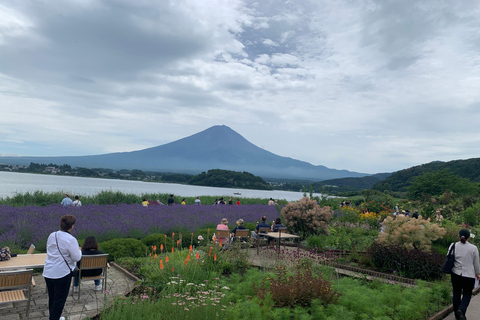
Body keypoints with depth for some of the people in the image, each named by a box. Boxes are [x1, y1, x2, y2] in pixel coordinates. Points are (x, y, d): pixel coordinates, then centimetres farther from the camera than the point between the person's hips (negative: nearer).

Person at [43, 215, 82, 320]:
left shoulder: (51, 235, 2)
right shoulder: (71, 240, -19)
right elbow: (76, 258, -15)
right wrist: (79, 250, 3)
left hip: (48, 272, 7)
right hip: (62, 273, -7)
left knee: (52, 297, 20)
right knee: (60, 298, 5)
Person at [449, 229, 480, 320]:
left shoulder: (453, 246, -4)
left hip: (456, 274, 2)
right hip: (469, 275, -2)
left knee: (456, 293, 12)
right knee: (467, 294, 12)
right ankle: (461, 309, -11)